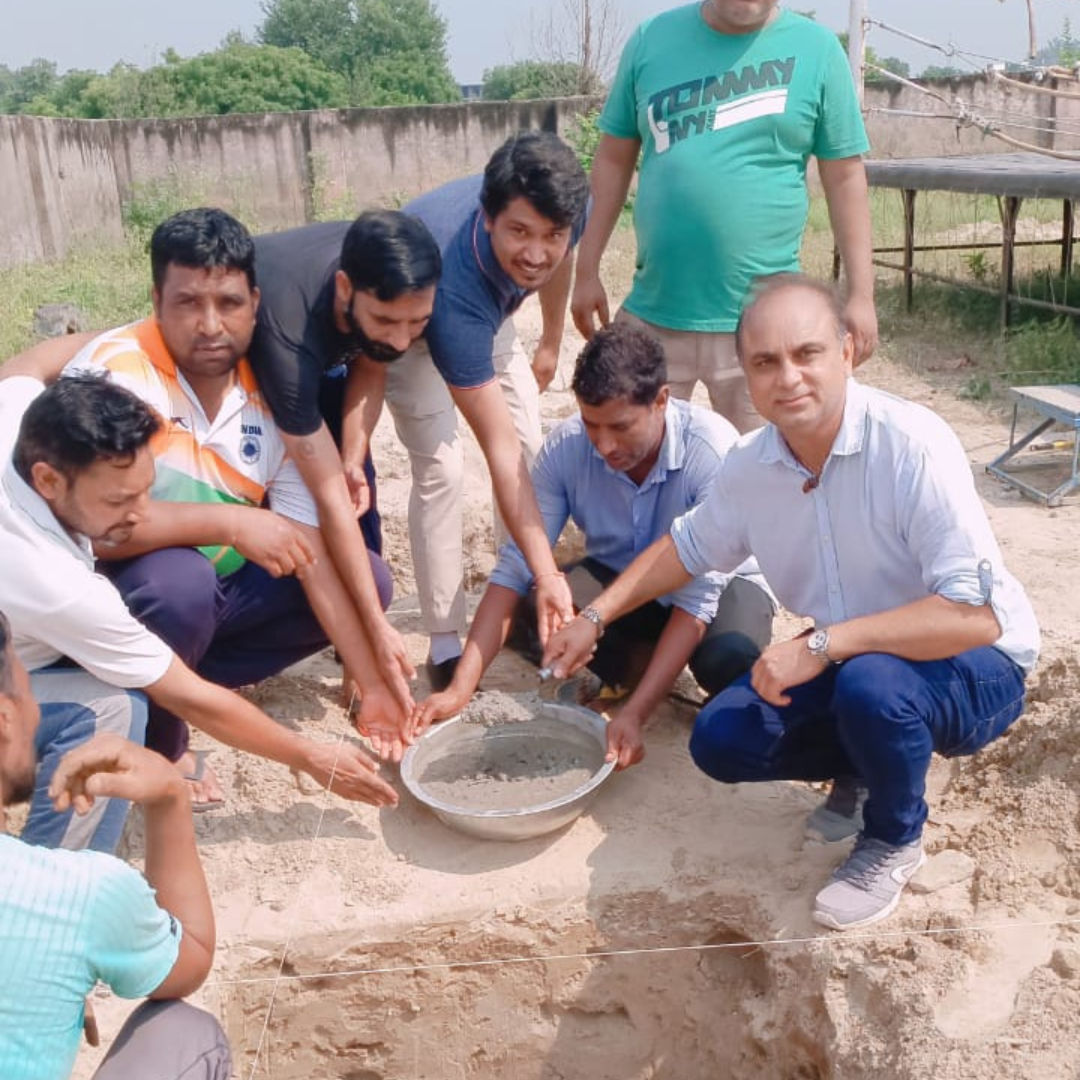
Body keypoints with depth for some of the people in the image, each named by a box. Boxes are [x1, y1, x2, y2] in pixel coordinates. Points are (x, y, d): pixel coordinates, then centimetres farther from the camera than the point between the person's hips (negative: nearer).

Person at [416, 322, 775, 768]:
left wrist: (634, 714, -40)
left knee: (729, 659, -36)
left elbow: (698, 596, -31)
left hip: (719, 580, -3)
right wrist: (459, 689, -31)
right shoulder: (565, 447, -22)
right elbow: (515, 567, -22)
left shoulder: (712, 449, -31)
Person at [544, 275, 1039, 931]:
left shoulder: (912, 445, -30)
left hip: (974, 667, -5)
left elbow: (975, 615, -35)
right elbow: (687, 547, 11)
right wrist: (595, 619, 6)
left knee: (871, 683, -36)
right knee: (721, 740, -8)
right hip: (846, 665, 6)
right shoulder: (750, 468, -9)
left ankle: (893, 841, -4)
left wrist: (820, 645, -35)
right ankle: (867, 766, 17)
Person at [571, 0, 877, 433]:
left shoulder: (815, 48, 0)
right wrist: (587, 270, 6)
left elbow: (844, 176, 1)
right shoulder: (652, 38, 4)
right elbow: (614, 158, 9)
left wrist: (860, 294, -2)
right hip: (653, 312, 2)